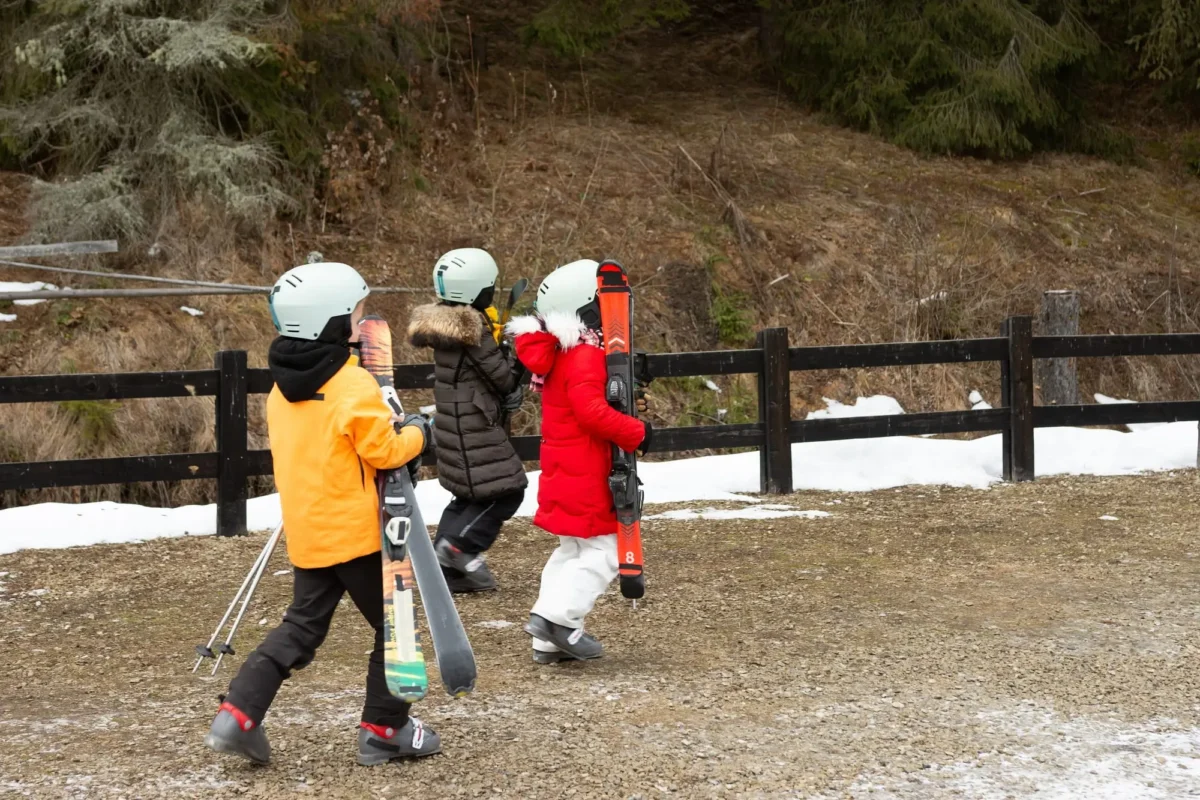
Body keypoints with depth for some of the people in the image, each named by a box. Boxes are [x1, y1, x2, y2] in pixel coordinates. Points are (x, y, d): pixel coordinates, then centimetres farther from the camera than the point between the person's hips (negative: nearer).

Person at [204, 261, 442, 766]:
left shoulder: (283, 388, 7)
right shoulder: (354, 386, -18)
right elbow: (385, 451, -17)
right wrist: (416, 434, 3)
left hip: (305, 531, 7)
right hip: (354, 530, -7)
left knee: (302, 626, 14)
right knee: (394, 626, 8)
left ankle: (238, 714, 3)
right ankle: (384, 729, 13)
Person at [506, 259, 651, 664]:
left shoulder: (555, 352, 12)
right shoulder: (585, 356, -18)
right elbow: (592, 411, -28)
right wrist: (637, 433, -19)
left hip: (562, 470, 10)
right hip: (584, 474, -10)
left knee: (572, 551, 17)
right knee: (603, 552, -4)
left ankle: (550, 640, 18)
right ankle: (555, 616, -14)